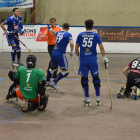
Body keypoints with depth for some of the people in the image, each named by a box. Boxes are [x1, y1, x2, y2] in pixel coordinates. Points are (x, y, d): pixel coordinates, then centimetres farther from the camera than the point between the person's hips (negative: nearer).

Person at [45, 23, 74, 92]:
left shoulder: (58, 32, 12)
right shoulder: (68, 34, -8)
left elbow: (55, 33, 37)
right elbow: (71, 43, -24)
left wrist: (50, 30, 58)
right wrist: (71, 51, -7)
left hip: (54, 53, 8)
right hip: (60, 54, -8)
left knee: (53, 68, 26)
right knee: (65, 71, 1)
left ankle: (47, 82, 41)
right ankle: (54, 82, -2)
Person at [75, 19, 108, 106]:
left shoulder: (80, 35, 5)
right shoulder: (96, 35, 3)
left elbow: (76, 48, 6)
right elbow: (101, 47, -2)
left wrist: (78, 56, 20)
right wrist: (104, 58, 5)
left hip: (83, 60, 0)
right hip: (93, 59, 0)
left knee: (84, 78, 6)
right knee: (96, 78, 10)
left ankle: (87, 99, 9)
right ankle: (98, 99, 12)